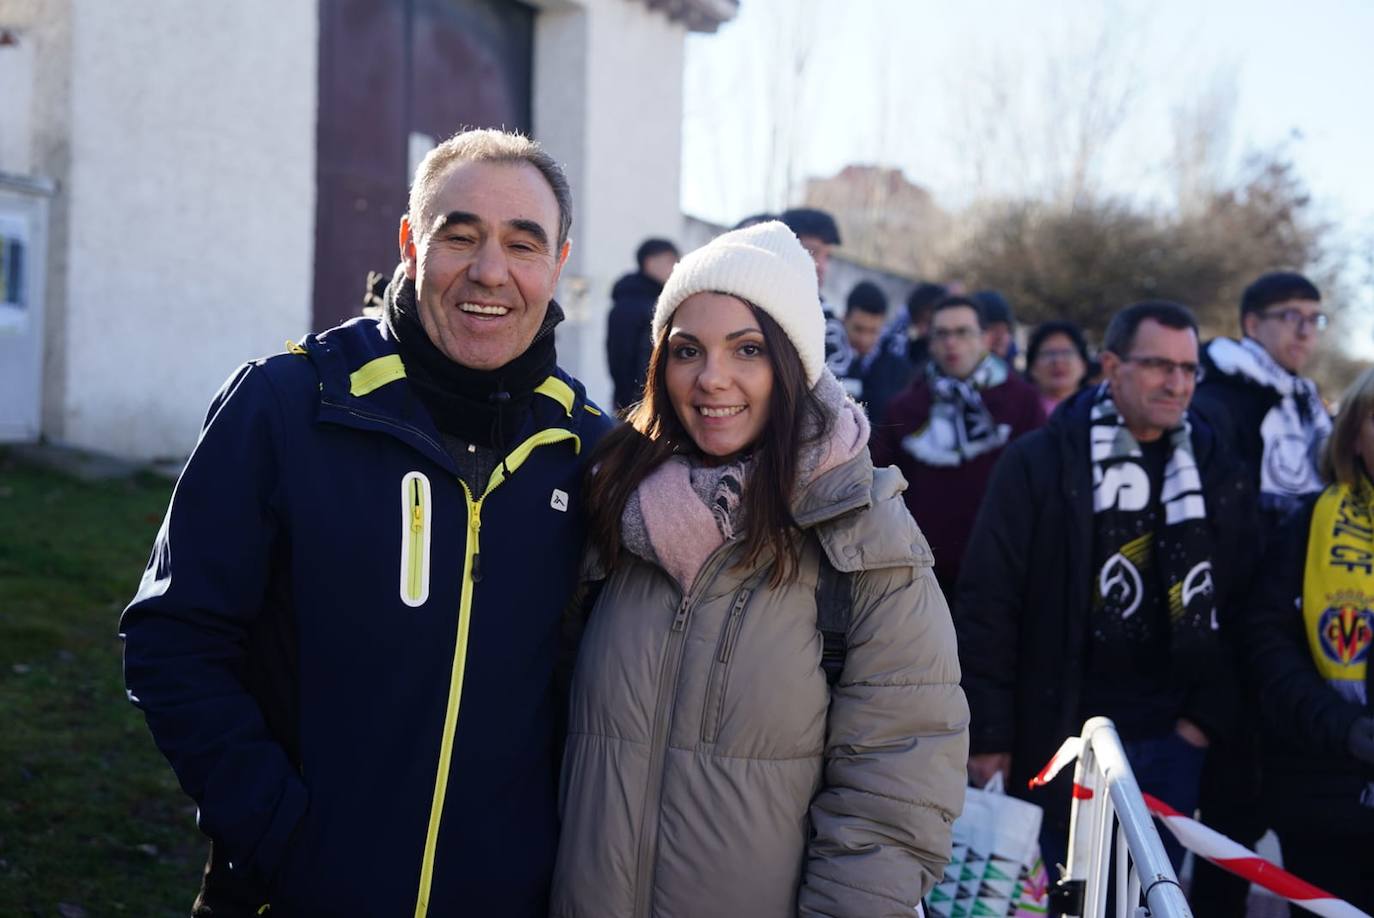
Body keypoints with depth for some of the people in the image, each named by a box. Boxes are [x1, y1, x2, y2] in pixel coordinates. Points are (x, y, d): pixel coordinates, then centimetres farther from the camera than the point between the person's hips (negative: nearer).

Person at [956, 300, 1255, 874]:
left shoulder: (1215, 469, 6)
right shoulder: (1040, 461, -5)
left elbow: (1239, 604, 10)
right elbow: (987, 602, -7)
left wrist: (1207, 712, 2)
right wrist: (987, 735, -10)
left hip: (1172, 740, 3)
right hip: (1062, 735, -3)